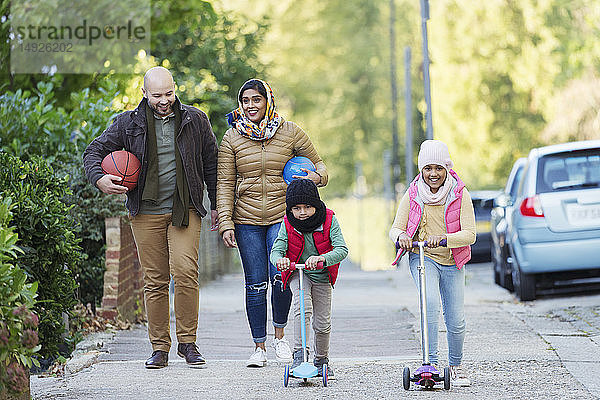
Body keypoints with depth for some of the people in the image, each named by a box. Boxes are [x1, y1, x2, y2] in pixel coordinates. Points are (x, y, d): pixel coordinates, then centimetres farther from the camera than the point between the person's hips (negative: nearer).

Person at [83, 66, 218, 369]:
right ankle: (159, 347, 10)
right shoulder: (128, 123, 3)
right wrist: (100, 179, -15)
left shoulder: (195, 120, 5)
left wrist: (217, 205, 14)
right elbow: (94, 151, 6)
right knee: (155, 281, 2)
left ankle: (187, 342, -3)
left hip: (185, 210, -1)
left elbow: (211, 163, 13)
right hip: (146, 213, 1)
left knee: (185, 272, -15)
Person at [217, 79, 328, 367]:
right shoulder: (231, 138, 3)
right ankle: (259, 347, 9)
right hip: (247, 221, 1)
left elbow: (317, 164, 12)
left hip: (282, 216, -1)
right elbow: (225, 184, 3)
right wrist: (226, 223, -6)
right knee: (255, 284, -2)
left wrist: (314, 176, -12)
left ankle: (280, 335, 10)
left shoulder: (290, 133, 2)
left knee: (280, 278, -14)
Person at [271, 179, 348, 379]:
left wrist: (322, 258, -47)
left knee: (322, 323, 4)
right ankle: (299, 353, -24)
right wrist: (279, 259, -45)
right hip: (297, 272, -1)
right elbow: (276, 250, -20)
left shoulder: (329, 221, -18)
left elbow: (341, 249, -28)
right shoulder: (288, 224, -13)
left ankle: (321, 359, 27)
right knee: (303, 307, -27)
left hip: (322, 274, 1)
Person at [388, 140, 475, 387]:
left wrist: (442, 238, -31)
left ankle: (455, 366, 26)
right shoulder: (413, 195, -3)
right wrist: (401, 236, -23)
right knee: (430, 302, -28)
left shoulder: (460, 195, -7)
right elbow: (395, 229, 2)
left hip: (452, 263, 1)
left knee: (456, 321, 1)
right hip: (422, 258, -1)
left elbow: (469, 235, -14)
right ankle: (431, 361, -27)